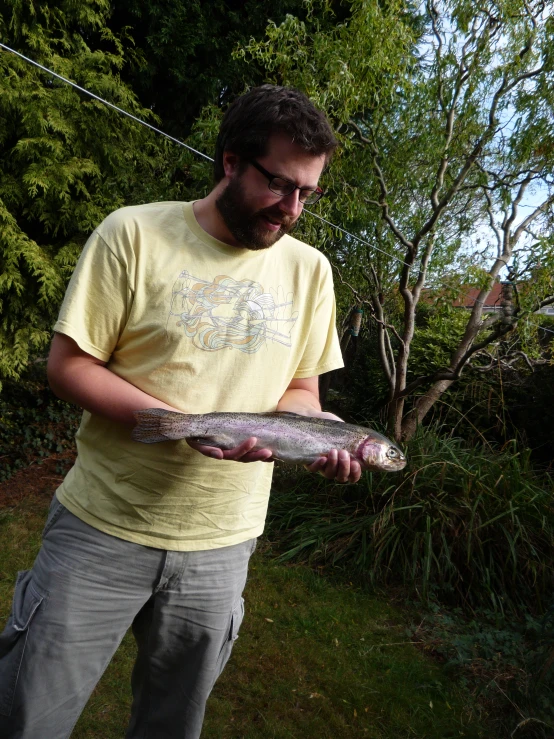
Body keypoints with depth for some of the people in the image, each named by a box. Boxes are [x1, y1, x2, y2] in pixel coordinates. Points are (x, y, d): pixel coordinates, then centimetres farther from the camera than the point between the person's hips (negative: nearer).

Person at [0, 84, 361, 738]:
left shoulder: (309, 268, 3)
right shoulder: (135, 232, -7)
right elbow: (68, 365, -8)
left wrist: (314, 426, -14)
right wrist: (183, 423, -21)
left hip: (222, 545, 3)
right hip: (102, 530, -2)